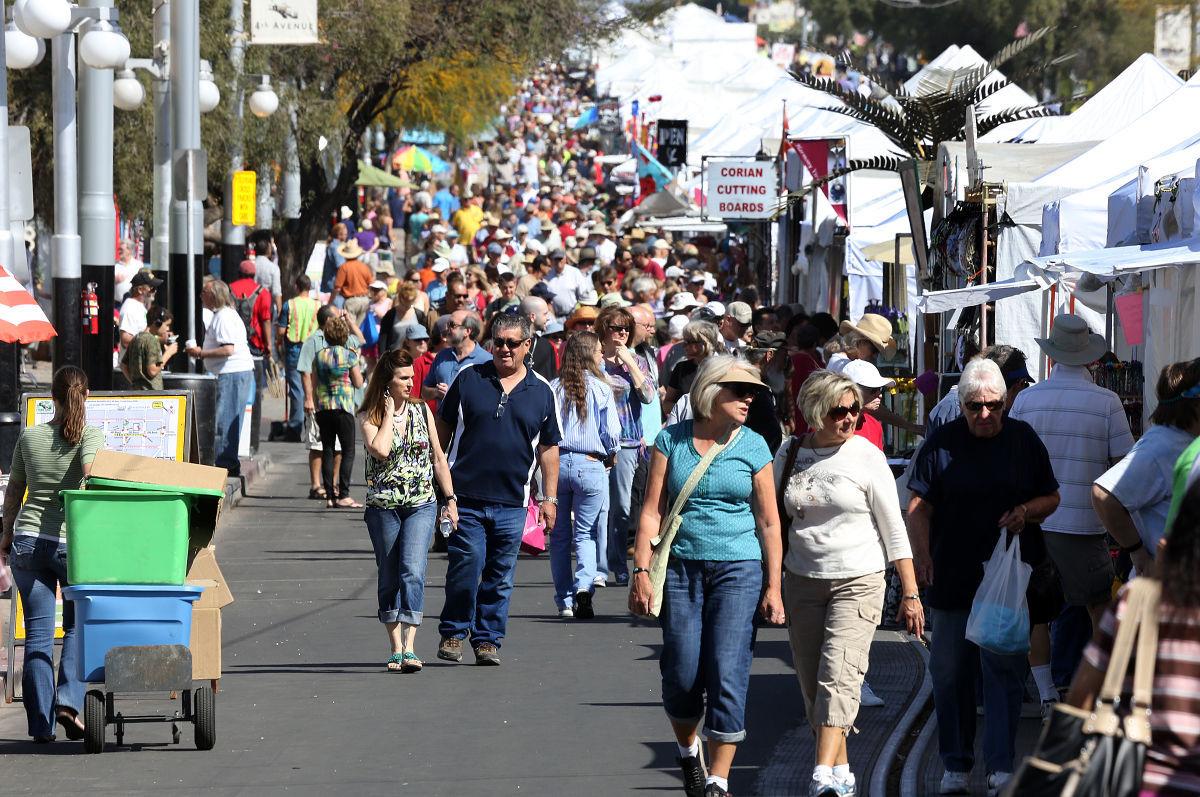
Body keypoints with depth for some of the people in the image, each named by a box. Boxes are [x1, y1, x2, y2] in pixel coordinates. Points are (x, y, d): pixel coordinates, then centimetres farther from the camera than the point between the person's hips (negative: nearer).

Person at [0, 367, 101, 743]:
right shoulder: (91, 436, -3)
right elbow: (91, 471, -22)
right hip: (73, 542, -2)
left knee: (37, 631, 5)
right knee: (79, 624, 14)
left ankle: (40, 723, 3)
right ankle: (68, 700, -5)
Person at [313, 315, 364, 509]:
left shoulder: (320, 355, 5)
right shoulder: (349, 355, -6)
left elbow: (314, 383, 9)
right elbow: (358, 382, 1)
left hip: (323, 407, 4)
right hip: (343, 407, -4)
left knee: (327, 451, 7)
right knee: (348, 451, 1)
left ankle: (330, 496, 5)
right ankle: (343, 495, -7)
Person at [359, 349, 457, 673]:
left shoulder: (421, 411, 8)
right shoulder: (369, 417, -1)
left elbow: (438, 458, 14)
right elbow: (379, 450, -21)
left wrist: (451, 499, 10)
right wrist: (389, 412, -11)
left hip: (421, 504, 0)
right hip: (383, 507, 0)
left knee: (412, 570, -16)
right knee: (389, 577, 6)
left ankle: (409, 649, -23)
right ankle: (396, 649, 15)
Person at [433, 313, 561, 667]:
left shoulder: (541, 392, 7)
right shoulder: (469, 379, 3)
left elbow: (548, 448, 13)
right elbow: (442, 428, 10)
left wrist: (549, 497, 9)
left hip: (512, 504, 2)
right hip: (466, 496, -2)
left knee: (500, 578, 6)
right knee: (466, 570, -7)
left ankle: (487, 639, 15)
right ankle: (452, 634, 8)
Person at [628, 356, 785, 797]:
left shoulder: (752, 446, 3)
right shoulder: (672, 440, 4)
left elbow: (769, 523, 5)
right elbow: (652, 511, 3)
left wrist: (773, 586, 1)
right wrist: (641, 570, -5)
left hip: (738, 569, -1)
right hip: (681, 568, 1)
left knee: (727, 674, -9)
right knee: (682, 674, 1)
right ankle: (688, 750, 30)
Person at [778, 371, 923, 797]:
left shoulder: (866, 456, -4)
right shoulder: (789, 455, 5)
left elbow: (894, 528, -1)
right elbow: (775, 522, 15)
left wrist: (910, 593, -3)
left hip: (858, 582, -4)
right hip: (803, 582, 4)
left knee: (838, 673, -19)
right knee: (812, 684, 5)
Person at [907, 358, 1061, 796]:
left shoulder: (1023, 439, 6)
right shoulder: (941, 443, 3)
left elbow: (1052, 498, 12)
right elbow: (919, 506, 1)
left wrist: (1026, 512, -9)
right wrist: (923, 556, -12)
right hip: (954, 576, 1)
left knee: (1004, 669, -7)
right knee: (951, 673, 5)